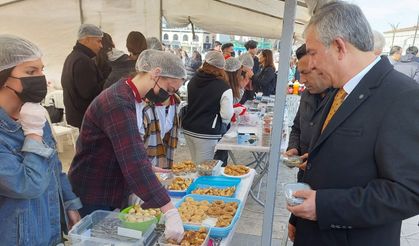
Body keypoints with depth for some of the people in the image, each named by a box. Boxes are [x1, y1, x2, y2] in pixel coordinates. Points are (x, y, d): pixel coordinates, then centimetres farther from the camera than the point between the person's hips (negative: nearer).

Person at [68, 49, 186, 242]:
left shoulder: (132, 99, 4)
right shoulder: (118, 103, -28)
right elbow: (134, 161, -38)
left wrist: (150, 171, 6)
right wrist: (170, 212, -39)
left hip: (115, 195, 9)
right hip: (93, 199, -9)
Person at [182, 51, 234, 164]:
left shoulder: (193, 80, 4)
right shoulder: (224, 88, -16)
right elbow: (227, 115, -14)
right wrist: (221, 125, 7)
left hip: (188, 129, 6)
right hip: (207, 134, -6)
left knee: (194, 166, 19)